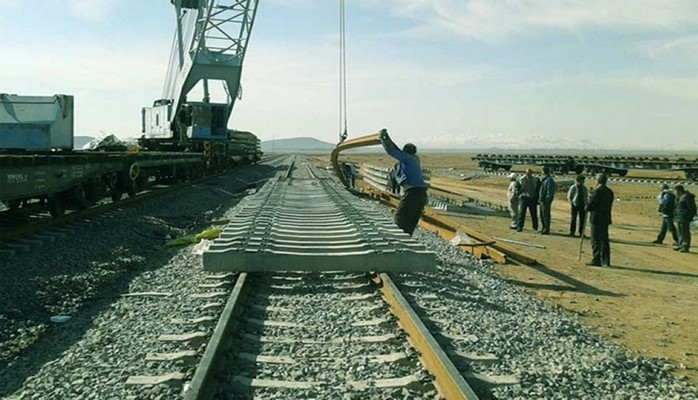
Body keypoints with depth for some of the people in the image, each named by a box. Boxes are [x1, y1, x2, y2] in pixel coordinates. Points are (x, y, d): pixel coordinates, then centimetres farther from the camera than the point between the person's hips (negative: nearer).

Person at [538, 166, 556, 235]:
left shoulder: (549, 180, -15)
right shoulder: (544, 179, 17)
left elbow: (549, 191, -20)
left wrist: (547, 199, -23)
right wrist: (540, 199, 19)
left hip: (546, 201, -10)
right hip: (542, 200, 10)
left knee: (545, 215, -6)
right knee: (542, 214, 16)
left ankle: (546, 229, -2)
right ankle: (544, 228, 26)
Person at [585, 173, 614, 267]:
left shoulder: (598, 191, -15)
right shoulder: (610, 192, 10)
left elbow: (590, 204, -15)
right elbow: (609, 205, 11)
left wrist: (587, 208, 7)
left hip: (597, 218, -8)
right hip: (606, 218, 8)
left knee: (595, 240, -2)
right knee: (604, 240, 11)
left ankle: (596, 260, -1)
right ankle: (605, 261, 14)